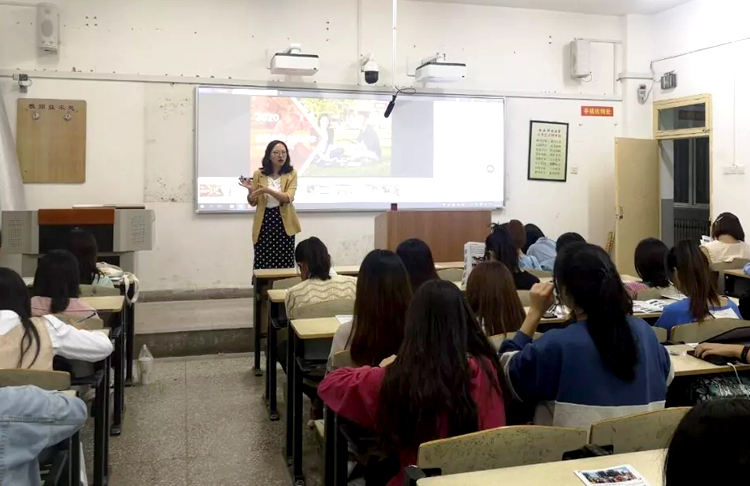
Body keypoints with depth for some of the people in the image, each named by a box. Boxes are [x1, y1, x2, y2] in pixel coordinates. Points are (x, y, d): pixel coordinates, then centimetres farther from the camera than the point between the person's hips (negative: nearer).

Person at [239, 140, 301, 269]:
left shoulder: (291, 174, 1)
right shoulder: (258, 174, 3)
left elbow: (288, 198, -14)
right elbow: (253, 203, 5)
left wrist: (268, 190, -25)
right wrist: (250, 190, -15)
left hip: (284, 223, 0)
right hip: (264, 222, 1)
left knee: (285, 264, 0)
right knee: (262, 264, -2)